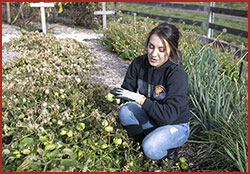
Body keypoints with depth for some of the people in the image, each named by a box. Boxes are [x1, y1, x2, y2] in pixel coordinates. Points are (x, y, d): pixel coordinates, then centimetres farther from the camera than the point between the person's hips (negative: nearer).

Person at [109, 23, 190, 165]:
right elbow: (127, 90, -2)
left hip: (175, 125, -5)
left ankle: (169, 152, 4)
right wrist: (116, 95, -25)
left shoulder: (177, 73, -28)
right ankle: (142, 147, -3)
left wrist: (140, 99, -36)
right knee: (125, 111, -22)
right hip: (151, 118, 5)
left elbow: (168, 115, -33)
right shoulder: (139, 63, -11)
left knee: (151, 148, -31)